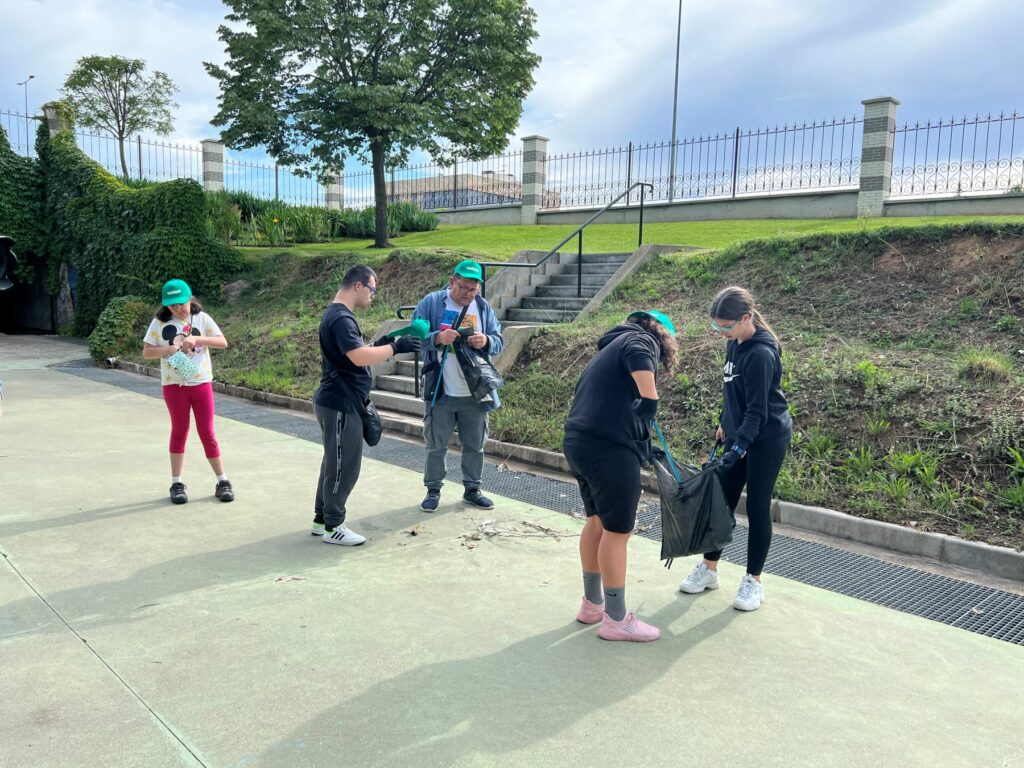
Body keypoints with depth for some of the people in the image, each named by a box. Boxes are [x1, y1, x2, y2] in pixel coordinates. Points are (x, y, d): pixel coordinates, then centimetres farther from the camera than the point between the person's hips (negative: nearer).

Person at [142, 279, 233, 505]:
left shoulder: (201, 318, 0)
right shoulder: (160, 323, 1)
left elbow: (223, 342, -6)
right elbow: (146, 352, 0)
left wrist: (197, 338, -20)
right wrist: (166, 350, -19)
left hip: (201, 383, 0)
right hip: (174, 384, 0)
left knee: (207, 433, 3)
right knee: (179, 431, 6)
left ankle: (222, 482, 11)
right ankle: (177, 484, 16)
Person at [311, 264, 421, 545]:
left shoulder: (338, 315, 14)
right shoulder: (341, 318, -20)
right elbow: (360, 357, -31)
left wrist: (379, 344, 7)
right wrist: (395, 347, -20)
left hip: (338, 402, 11)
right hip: (340, 404, -11)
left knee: (335, 463, 17)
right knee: (344, 466, -1)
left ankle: (322, 519, 27)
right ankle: (333, 527, 10)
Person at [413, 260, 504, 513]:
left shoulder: (484, 307, 5)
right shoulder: (431, 303, -5)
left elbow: (498, 342, 6)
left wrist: (486, 342, -17)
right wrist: (437, 338, -26)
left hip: (476, 393, 3)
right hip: (440, 392, -3)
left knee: (475, 445, 14)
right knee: (436, 444, 9)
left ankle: (472, 489, 29)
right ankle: (433, 490, 24)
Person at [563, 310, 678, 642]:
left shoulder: (609, 349, 28)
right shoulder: (642, 340, 3)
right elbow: (640, 360, -23)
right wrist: (649, 399, -17)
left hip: (578, 442, 9)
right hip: (610, 447, -9)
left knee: (597, 521, 22)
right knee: (617, 531, 3)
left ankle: (592, 603, 36)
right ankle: (616, 619, 16)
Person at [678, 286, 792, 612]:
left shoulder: (761, 353, -24)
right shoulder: (734, 344, 2)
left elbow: (758, 410, -25)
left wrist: (738, 447, -31)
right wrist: (724, 423, 20)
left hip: (767, 438, -8)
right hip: (740, 434, 8)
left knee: (757, 508, 1)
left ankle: (754, 581, 15)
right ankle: (708, 568, 24)